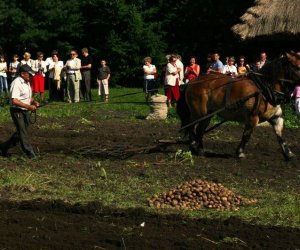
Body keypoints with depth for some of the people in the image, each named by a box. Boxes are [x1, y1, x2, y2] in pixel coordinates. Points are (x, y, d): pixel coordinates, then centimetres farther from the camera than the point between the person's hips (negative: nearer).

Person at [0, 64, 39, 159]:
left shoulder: (27, 82, 11)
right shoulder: (17, 83, -19)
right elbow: (14, 101, -27)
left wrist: (34, 102, 5)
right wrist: (29, 106, -27)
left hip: (25, 111, 10)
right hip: (17, 111, -10)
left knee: (21, 133, 15)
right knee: (23, 133, -5)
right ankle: (30, 154, -2)